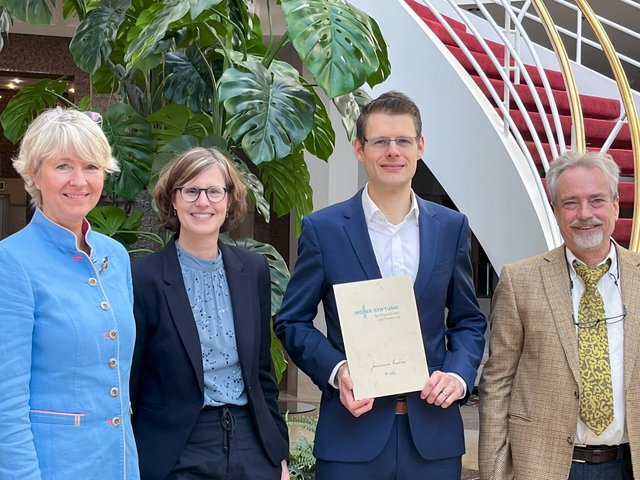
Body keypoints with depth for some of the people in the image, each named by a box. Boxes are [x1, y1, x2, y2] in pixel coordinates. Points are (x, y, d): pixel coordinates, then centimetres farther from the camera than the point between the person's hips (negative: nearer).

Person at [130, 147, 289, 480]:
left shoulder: (254, 270, 4)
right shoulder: (144, 278, -9)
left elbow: (262, 372, 11)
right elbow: (125, 387, -5)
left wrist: (279, 452, 10)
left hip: (253, 451, 4)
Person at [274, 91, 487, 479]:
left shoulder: (451, 227, 6)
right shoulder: (323, 228, -1)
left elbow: (469, 320, 12)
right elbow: (292, 321, 2)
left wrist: (459, 375, -6)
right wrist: (336, 370, -13)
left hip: (433, 433, 2)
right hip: (353, 433, -2)